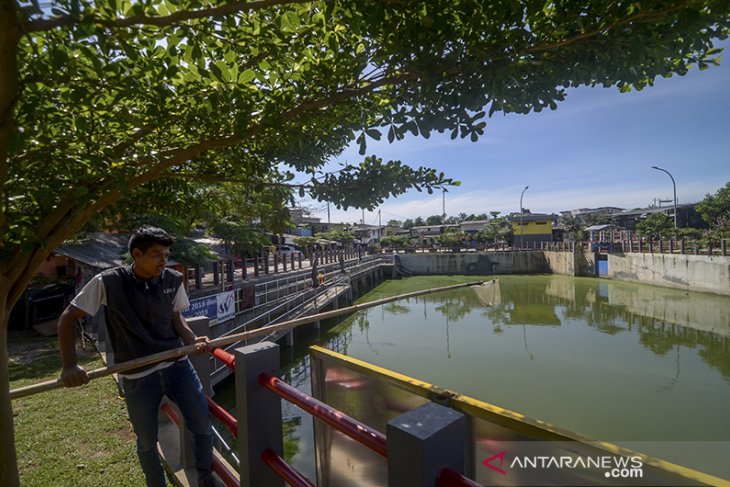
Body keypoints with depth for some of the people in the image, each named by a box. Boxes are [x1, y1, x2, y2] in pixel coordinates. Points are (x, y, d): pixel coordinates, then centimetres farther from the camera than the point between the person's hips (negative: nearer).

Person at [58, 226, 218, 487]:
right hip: (137, 376, -2)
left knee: (203, 425, 8)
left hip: (177, 365, 3)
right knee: (147, 441, 17)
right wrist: (69, 365, -14)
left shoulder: (173, 280, -4)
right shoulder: (108, 282, -12)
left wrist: (193, 340, -13)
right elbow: (67, 319, -4)